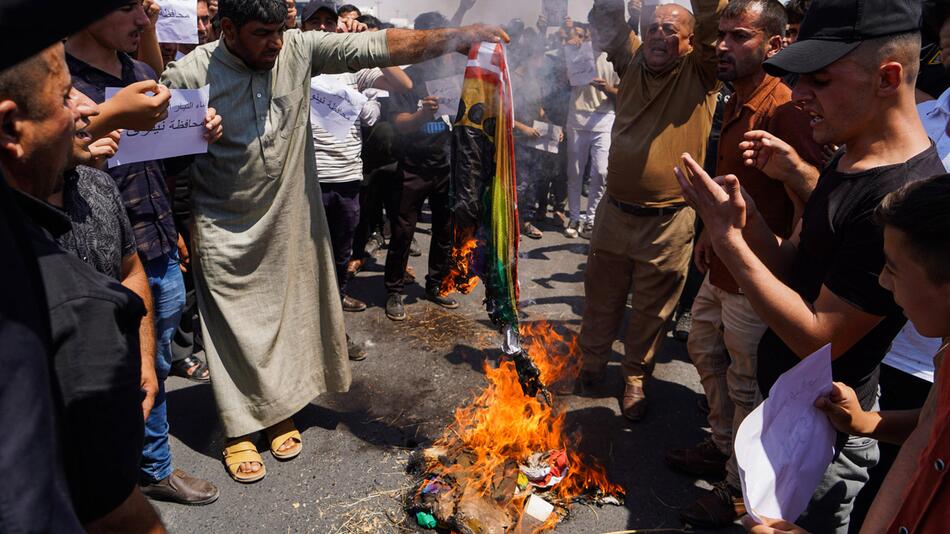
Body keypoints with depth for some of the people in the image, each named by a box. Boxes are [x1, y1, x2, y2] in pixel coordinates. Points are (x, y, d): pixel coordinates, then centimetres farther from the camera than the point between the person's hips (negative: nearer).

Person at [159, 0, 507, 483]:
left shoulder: (299, 49, -9)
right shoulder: (188, 76, -15)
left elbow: (375, 46, -16)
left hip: (290, 221, 3)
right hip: (226, 232, -3)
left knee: (290, 319, 14)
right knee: (235, 330, 6)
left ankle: (280, 412, 35)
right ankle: (239, 431, 25)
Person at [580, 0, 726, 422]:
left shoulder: (700, 73, -3)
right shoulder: (633, 61, 7)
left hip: (668, 223, -3)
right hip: (615, 210, 3)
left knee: (652, 309, 11)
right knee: (601, 298, 16)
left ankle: (636, 379, 31)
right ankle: (591, 365, 38)